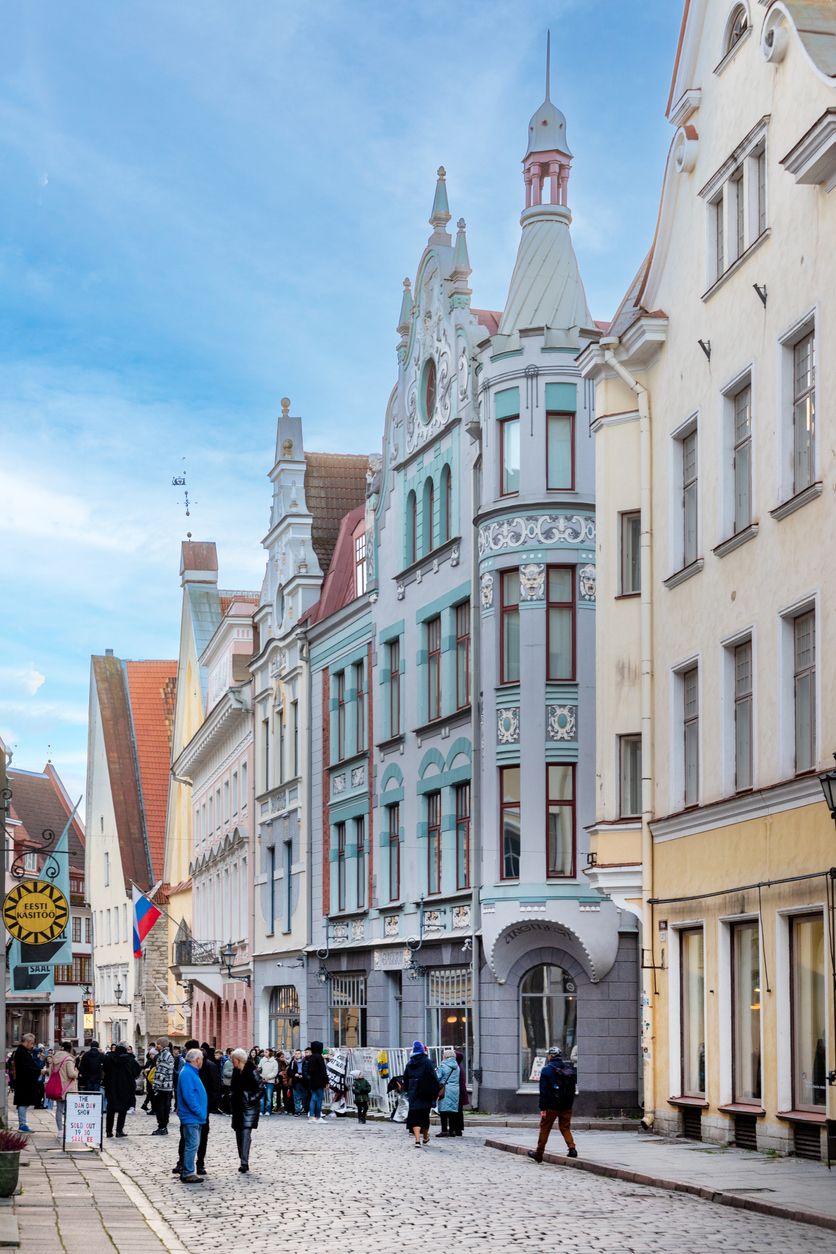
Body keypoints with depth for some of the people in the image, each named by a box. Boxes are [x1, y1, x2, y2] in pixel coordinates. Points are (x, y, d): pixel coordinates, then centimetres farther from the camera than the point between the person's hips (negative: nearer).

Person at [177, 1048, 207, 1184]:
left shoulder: (191, 1072, 15)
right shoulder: (187, 1074, -17)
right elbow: (189, 1096, -24)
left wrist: (201, 1113, 15)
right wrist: (199, 1112, -19)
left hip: (194, 1117, 11)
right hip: (191, 1117, -11)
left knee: (192, 1144, 15)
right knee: (192, 1145, -8)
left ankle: (187, 1172, 20)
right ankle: (188, 1174, -5)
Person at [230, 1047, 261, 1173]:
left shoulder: (251, 1071, -12)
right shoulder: (236, 1071, 10)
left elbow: (260, 1087, -12)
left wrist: (253, 1099, -16)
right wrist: (232, 1097, 10)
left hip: (249, 1107, -8)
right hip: (238, 1106, 8)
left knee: (246, 1133, -15)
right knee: (239, 1133, 8)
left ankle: (244, 1162, -19)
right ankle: (243, 1162, 14)